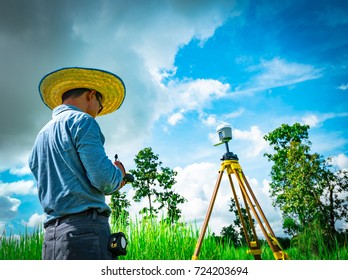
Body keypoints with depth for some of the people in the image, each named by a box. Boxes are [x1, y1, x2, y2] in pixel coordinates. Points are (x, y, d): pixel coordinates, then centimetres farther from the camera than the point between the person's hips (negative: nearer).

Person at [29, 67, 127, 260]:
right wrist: (119, 174, 8)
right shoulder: (82, 121, -5)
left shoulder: (40, 137, 21)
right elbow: (103, 178, -15)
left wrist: (109, 185, 23)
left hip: (52, 236, 9)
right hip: (85, 231, -8)